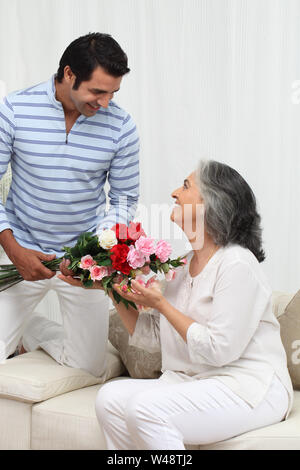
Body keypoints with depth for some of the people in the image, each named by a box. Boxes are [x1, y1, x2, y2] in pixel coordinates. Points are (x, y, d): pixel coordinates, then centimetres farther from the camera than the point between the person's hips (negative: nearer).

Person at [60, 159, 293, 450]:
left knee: (145, 407, -29)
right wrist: (112, 288, 7)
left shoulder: (237, 264, -13)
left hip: (249, 390, -8)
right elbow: (151, 338, 12)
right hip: (195, 382, 8)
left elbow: (219, 349, -19)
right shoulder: (185, 265, 12)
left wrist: (161, 304, -13)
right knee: (110, 397, -14)